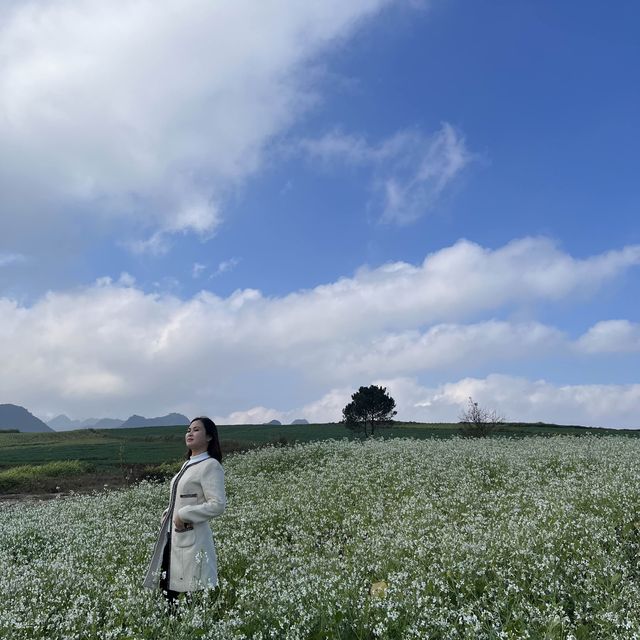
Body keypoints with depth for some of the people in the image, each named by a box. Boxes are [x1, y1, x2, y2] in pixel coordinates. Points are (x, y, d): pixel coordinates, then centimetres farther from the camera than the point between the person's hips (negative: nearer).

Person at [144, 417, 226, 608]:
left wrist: (184, 515, -16)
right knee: (169, 591, 11)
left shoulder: (210, 466, -11)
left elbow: (217, 505, -18)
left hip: (192, 540, -8)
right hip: (173, 538, 9)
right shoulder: (188, 464, 14)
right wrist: (169, 512, 7)